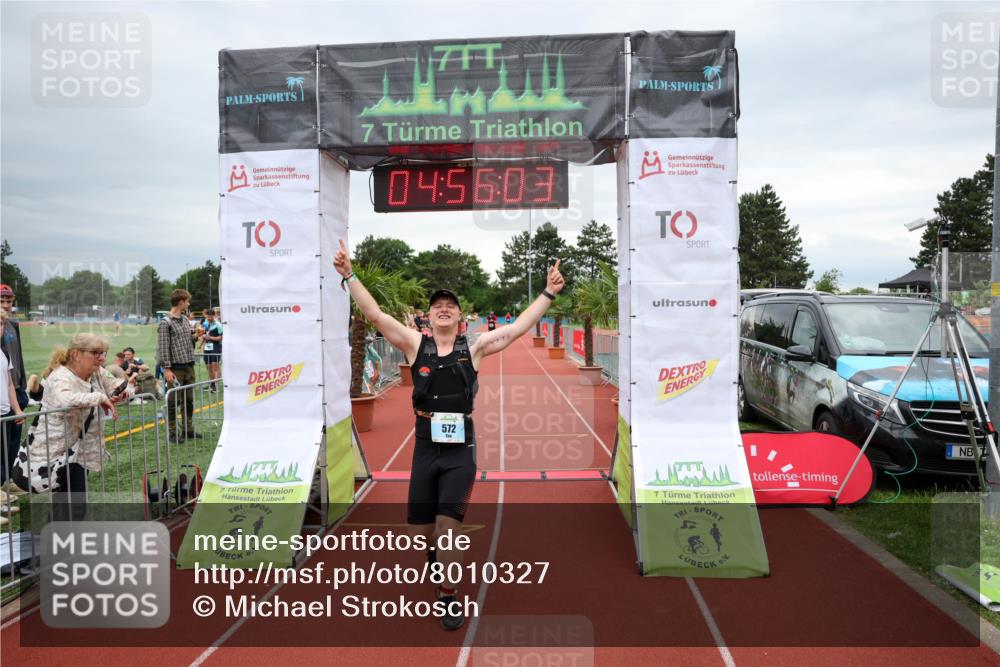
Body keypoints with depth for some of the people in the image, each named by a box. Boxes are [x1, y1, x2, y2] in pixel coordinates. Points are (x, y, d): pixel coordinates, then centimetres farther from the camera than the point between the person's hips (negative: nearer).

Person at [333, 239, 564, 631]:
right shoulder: (415, 345, 4)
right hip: (425, 450, 2)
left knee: (448, 523, -11)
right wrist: (349, 275, -7)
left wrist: (549, 293, -2)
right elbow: (375, 315, -1)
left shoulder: (473, 348, 3)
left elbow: (518, 329, 1)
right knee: (420, 530, 10)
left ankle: (449, 597, 9)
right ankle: (437, 551, 47)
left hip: (460, 451, -1)